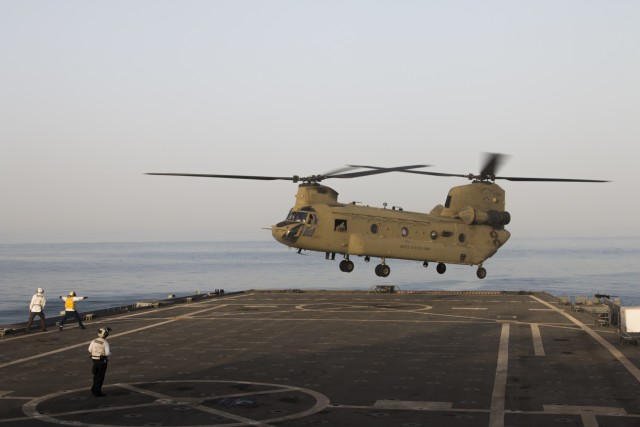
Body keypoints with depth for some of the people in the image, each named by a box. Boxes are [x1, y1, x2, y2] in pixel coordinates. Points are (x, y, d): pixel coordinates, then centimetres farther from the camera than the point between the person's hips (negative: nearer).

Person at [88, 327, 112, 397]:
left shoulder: (94, 341, -1)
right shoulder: (105, 342, -17)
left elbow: (90, 350, 6)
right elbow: (108, 353, -20)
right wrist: (110, 353, 3)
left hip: (95, 360, 5)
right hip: (102, 361, -5)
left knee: (96, 376, 21)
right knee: (100, 377, 3)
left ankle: (94, 390, 24)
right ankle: (97, 392, 6)